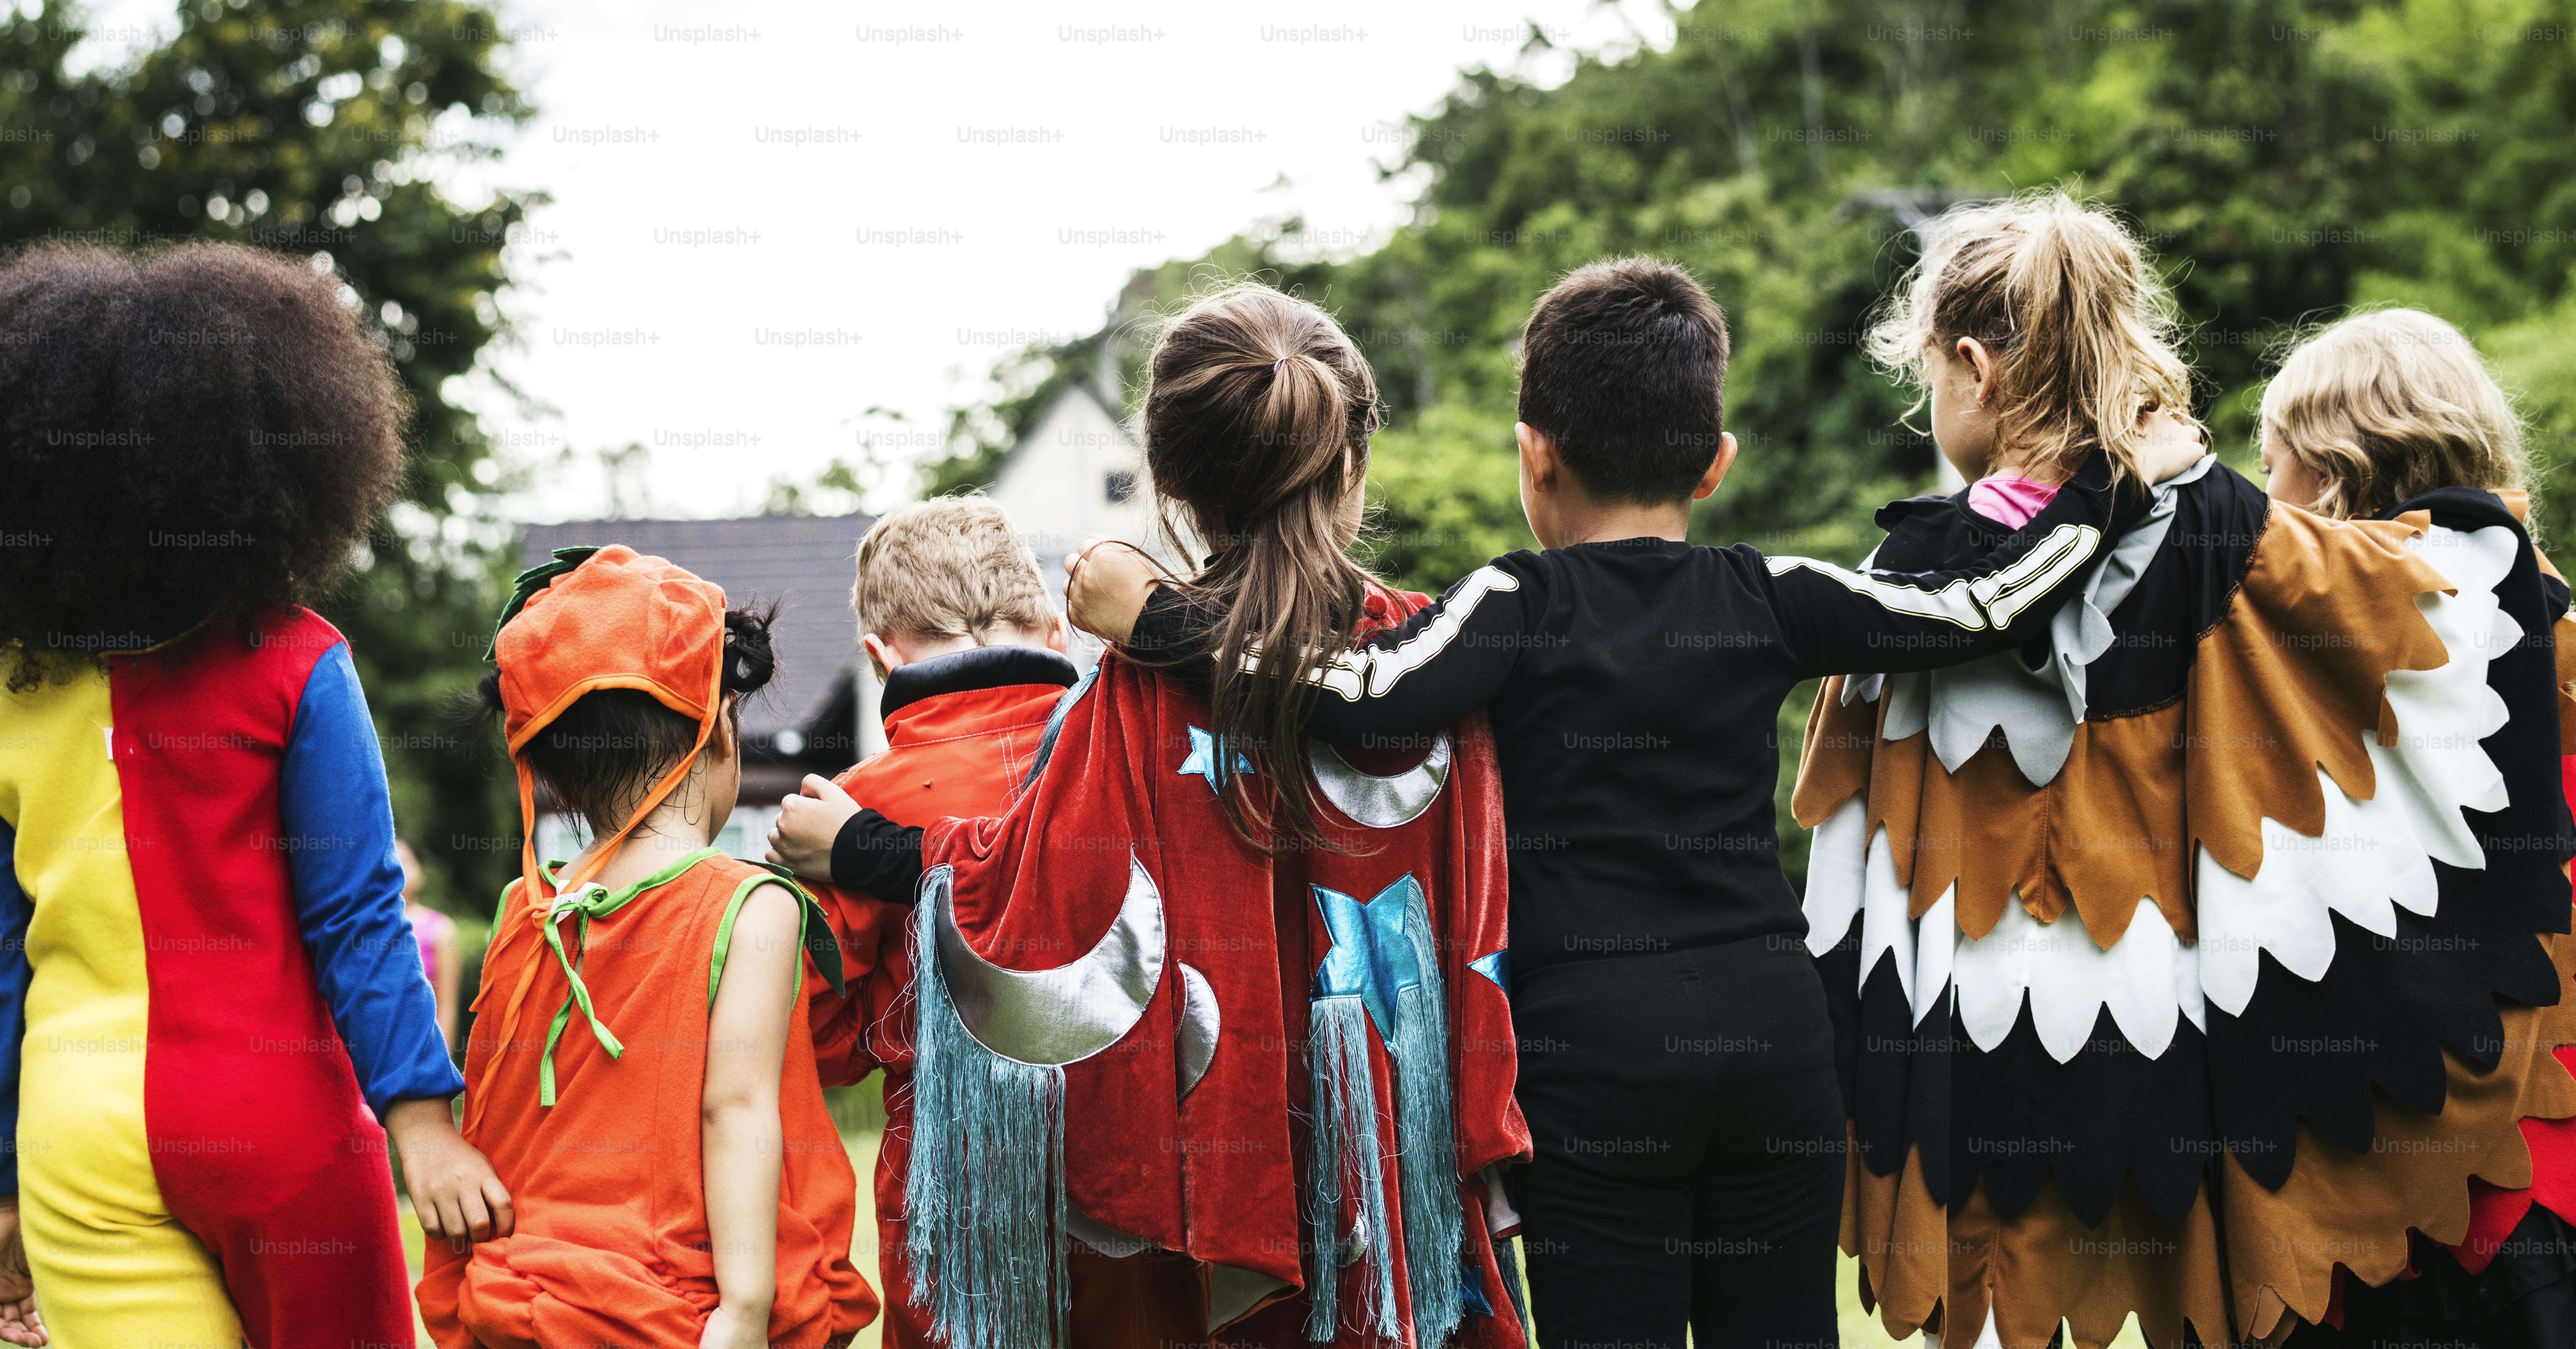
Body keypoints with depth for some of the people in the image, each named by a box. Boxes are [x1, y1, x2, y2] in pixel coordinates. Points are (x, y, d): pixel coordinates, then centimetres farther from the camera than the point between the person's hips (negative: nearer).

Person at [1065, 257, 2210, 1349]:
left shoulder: (1516, 606, -6)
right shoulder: (1769, 601, 4)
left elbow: (1359, 696, -21)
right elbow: (1984, 606, 1)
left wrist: (1159, 621, -16)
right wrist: (2111, 485, 14)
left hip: (1591, 1038, -3)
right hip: (1771, 1024, 3)